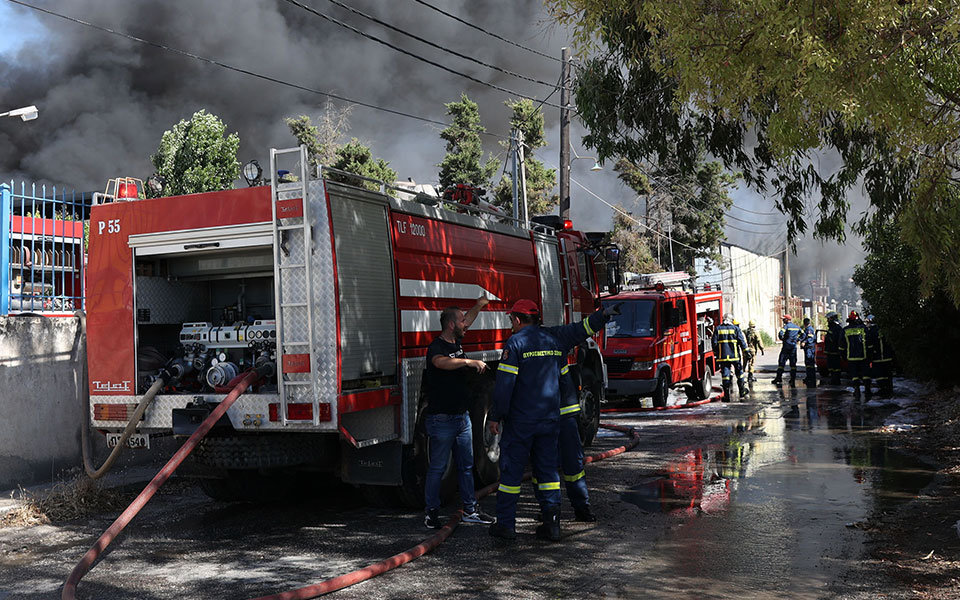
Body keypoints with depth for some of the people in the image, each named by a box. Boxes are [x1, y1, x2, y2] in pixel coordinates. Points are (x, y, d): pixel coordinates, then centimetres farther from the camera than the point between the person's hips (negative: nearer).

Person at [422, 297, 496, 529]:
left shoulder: (456, 341, 10)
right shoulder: (436, 347, -15)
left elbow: (467, 320, 29)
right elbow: (441, 362, -39)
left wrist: (480, 304, 25)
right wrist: (470, 362, -43)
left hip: (462, 417, 9)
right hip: (441, 420, -8)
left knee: (466, 466, 13)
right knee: (437, 468, 0)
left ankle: (470, 510, 22)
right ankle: (432, 513, 9)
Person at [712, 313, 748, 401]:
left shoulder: (718, 329, 4)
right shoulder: (735, 328, 0)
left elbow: (714, 343, 3)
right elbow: (742, 341, -3)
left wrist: (716, 352, 13)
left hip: (723, 356, 1)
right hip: (735, 355, -1)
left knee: (725, 375, 0)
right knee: (739, 373, 15)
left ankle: (726, 396, -3)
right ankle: (742, 391, 24)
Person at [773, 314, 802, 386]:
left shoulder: (786, 326, -9)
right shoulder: (797, 327, 11)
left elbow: (780, 333, -21)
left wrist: (782, 338, -3)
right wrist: (797, 339, 14)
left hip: (786, 346, -5)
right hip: (794, 346, 5)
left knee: (782, 362, -1)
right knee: (793, 363, 7)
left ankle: (779, 378, -2)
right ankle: (793, 379, 4)